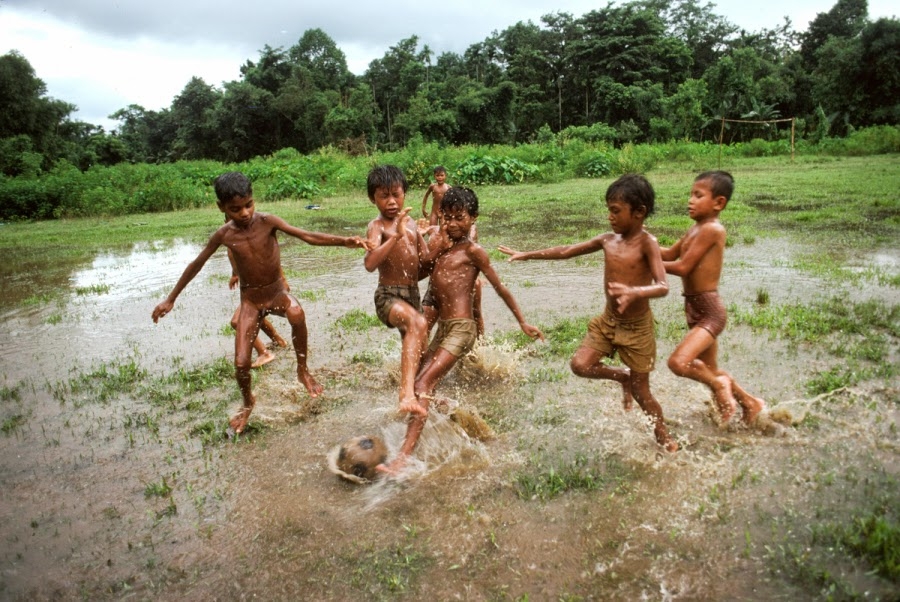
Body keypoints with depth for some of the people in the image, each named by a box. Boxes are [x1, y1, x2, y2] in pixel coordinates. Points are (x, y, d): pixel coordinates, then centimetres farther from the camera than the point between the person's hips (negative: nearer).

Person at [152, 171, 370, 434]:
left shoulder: (267, 221, -14)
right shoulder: (223, 235, -8)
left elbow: (307, 236, -22)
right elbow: (196, 265, 6)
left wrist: (344, 241, -36)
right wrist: (170, 299, 12)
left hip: (277, 291, -1)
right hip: (250, 300, 2)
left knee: (296, 313, -38)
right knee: (241, 363, -5)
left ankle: (303, 370, -14)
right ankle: (248, 404, 29)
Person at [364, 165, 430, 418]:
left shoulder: (410, 223, 11)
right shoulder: (377, 226, -10)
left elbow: (426, 263, 18)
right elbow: (370, 264, -28)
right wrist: (397, 235, -33)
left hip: (413, 294, 8)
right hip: (388, 296, -8)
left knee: (417, 350, 20)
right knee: (417, 323, -37)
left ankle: (415, 394, 44)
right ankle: (407, 394, -42)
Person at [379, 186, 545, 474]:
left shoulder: (472, 250, -4)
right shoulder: (441, 245, 15)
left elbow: (500, 287, -1)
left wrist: (523, 322, 1)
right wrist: (437, 245, -5)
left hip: (461, 328, -8)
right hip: (443, 328, 8)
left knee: (423, 384, -18)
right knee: (423, 385, 11)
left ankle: (402, 458, -22)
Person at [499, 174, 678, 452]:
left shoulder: (647, 243, -18)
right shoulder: (607, 240, -1)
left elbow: (663, 286, -29)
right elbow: (566, 251, 7)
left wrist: (634, 292, -49)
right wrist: (526, 254, 6)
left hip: (637, 326, -5)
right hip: (607, 320, 6)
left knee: (641, 392, 4)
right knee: (580, 364, -10)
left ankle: (665, 440, 30)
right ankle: (623, 377, 19)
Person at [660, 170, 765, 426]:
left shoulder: (712, 229, -18)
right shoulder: (695, 228, 10)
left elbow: (682, 267, -20)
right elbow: (670, 253, 16)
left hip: (709, 311, -10)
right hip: (695, 310, 10)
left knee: (678, 362, -25)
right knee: (709, 370, 21)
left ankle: (718, 384, 2)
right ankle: (750, 403, 41)